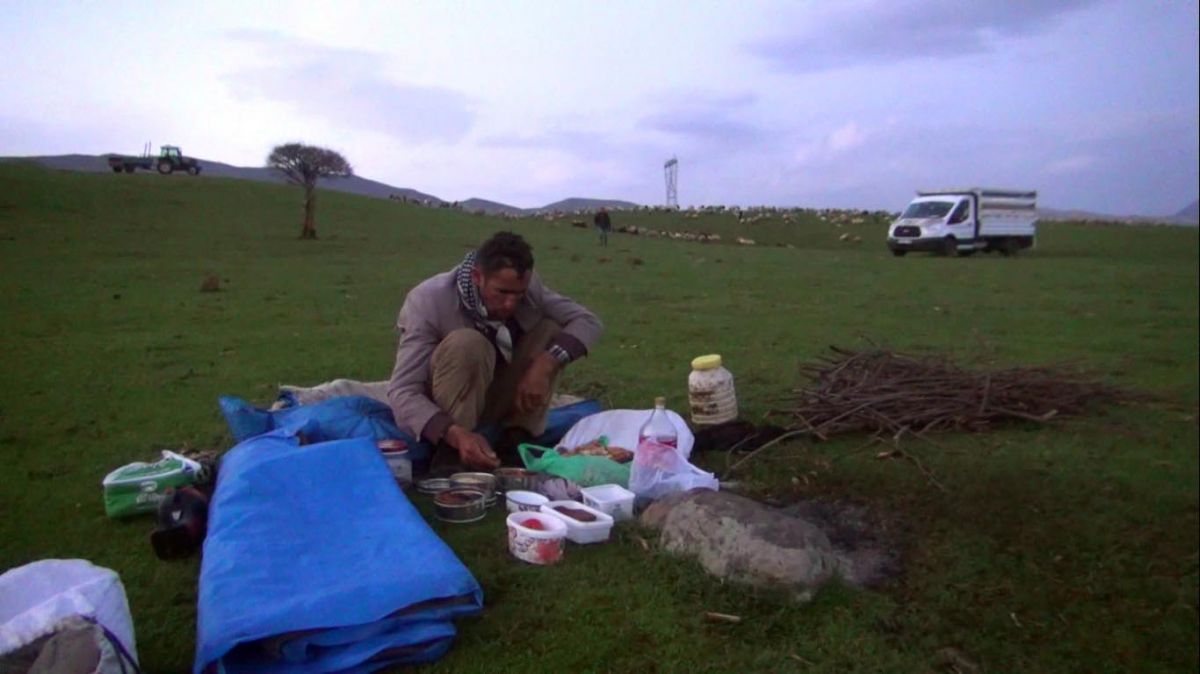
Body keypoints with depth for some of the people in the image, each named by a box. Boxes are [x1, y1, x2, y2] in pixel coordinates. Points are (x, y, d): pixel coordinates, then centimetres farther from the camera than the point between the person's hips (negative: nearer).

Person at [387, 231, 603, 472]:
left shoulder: (526, 286, -16)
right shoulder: (429, 300, -28)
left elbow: (589, 321, -15)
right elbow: (402, 392, -34)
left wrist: (545, 364, -32)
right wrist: (456, 434, -51)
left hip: (494, 402, 5)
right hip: (440, 414, -5)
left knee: (551, 329, -16)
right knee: (467, 344, -35)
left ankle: (516, 437, -13)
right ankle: (450, 452, -23)